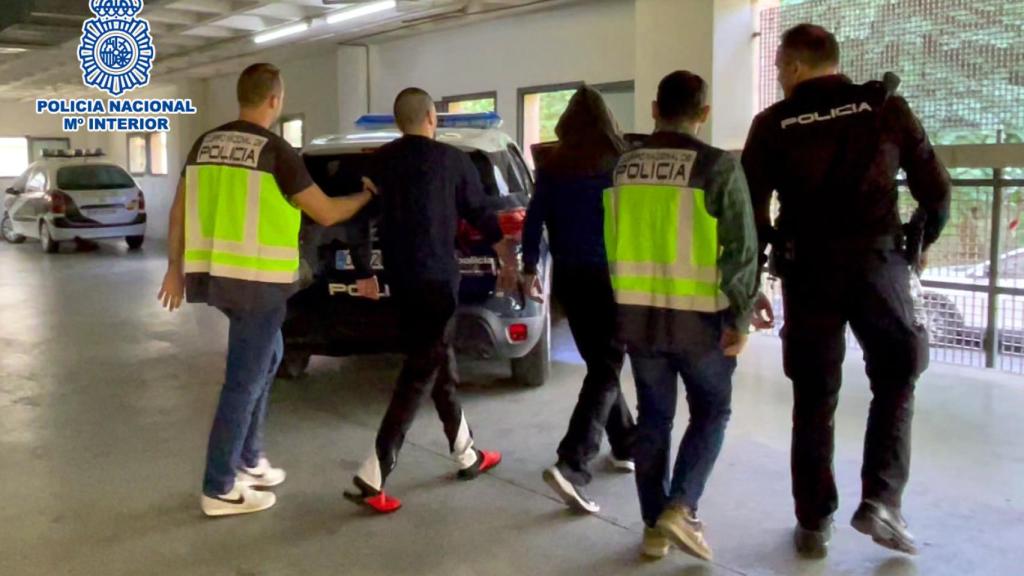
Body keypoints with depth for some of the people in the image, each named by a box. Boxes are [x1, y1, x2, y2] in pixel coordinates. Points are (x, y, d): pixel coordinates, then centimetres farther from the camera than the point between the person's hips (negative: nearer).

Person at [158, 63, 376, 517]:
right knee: (244, 381, 1)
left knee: (266, 357, 24)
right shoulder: (276, 151, -11)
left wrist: (175, 269, 20)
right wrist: (368, 195, 12)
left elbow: (179, 212, 13)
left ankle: (248, 459, 29)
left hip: (212, 275, 8)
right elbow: (326, 214, -5)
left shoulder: (206, 144, 10)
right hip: (257, 280, -8)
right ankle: (220, 489, 10)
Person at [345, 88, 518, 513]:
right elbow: (482, 217, 2)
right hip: (436, 278, -6)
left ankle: (467, 456, 29)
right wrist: (509, 263, 15)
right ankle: (373, 475, -12)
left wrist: (364, 273, 21)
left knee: (440, 362, 18)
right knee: (421, 372, -5)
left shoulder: (379, 161, 8)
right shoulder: (452, 160, -4)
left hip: (400, 278, 6)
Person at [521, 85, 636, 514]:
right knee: (606, 368, -4)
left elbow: (534, 222, 2)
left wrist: (530, 269, 11)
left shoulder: (552, 167, 2)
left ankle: (625, 447, 31)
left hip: (568, 278, 4)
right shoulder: (620, 165, -6)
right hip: (611, 276, -4)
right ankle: (571, 466, -18)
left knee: (599, 363, 19)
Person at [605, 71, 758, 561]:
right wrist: (740, 316, -6)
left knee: (653, 417, 13)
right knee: (711, 413, 15)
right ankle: (679, 508, 2)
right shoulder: (717, 166, -11)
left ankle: (654, 527, 19)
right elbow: (740, 249, -13)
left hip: (637, 314, 4)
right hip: (699, 317, -4)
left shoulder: (624, 167, 4)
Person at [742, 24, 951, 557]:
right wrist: (918, 244, 21)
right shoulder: (887, 108, 2)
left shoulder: (773, 124, 2)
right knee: (895, 382, 18)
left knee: (814, 400, 11)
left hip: (808, 272, 1)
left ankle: (813, 523, 17)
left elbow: (749, 213, 0)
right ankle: (881, 500, 7)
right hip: (879, 264, 0)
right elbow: (936, 190, 3)